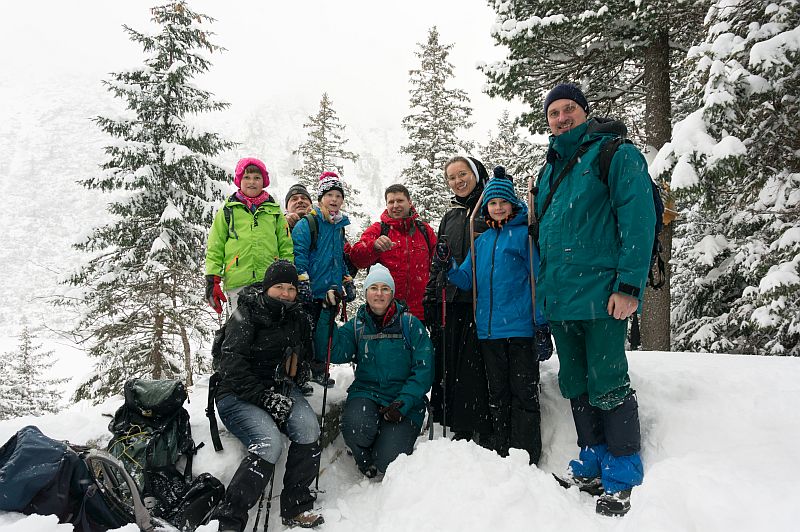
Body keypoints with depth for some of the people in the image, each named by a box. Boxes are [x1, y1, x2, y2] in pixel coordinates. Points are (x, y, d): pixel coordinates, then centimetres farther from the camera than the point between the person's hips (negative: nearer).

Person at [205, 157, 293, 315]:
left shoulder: (274, 211, 17)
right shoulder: (227, 211, 12)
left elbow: (286, 248, 16)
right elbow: (214, 249, 9)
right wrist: (212, 281, 0)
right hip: (237, 285, -1)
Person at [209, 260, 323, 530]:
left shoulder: (297, 318, 13)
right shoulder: (246, 315, -6)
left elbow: (306, 355, 27)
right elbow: (232, 365, -15)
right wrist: (264, 398, -21)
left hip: (281, 390, 5)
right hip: (239, 395, -5)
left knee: (308, 428, -25)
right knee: (269, 442, -31)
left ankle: (296, 508, -12)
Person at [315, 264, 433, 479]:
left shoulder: (410, 324, -2)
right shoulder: (357, 325, 7)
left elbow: (423, 371, -7)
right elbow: (328, 353, -8)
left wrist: (402, 404, -17)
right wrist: (328, 314, -15)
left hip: (404, 402, -2)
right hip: (365, 394, 2)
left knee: (387, 463, -17)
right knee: (355, 426, -31)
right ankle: (365, 461, 5)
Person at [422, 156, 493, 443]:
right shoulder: (450, 217, 21)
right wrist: (430, 299, 16)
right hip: (450, 300, 6)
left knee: (477, 363, -8)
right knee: (448, 363, 3)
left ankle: (483, 431, 2)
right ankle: (460, 431, 13)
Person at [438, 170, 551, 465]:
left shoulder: (524, 234, -2)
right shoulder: (482, 240, 15)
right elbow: (467, 280, 13)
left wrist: (543, 326, -10)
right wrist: (448, 266, -8)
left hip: (521, 327, -6)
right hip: (488, 330, 6)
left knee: (523, 393, 0)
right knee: (498, 395, 14)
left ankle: (526, 458, 8)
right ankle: (502, 454, 24)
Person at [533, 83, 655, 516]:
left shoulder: (616, 154, -2)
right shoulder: (548, 171, 19)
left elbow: (638, 220, -11)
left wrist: (629, 286, -19)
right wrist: (543, 292, 18)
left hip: (600, 296, -7)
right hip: (559, 300, 7)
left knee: (606, 386, -2)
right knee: (575, 386, 14)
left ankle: (622, 479, 13)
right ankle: (592, 465, 28)